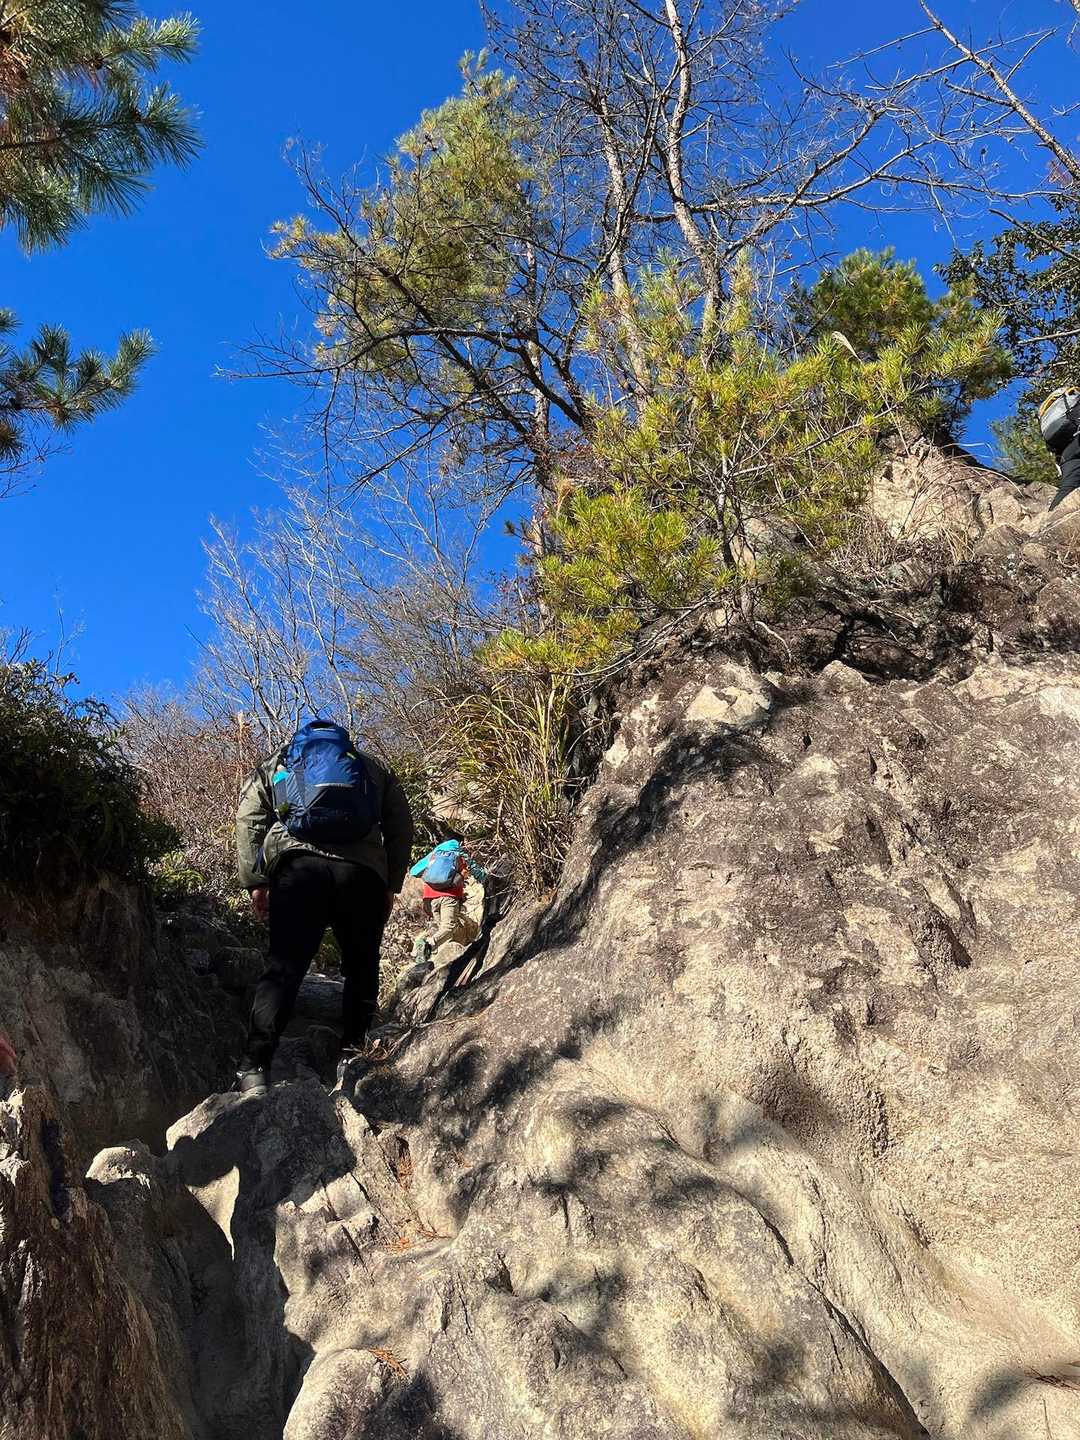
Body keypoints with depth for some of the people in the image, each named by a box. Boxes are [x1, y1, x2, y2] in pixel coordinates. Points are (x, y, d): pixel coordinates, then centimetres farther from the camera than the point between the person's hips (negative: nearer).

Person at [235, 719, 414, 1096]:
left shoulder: (275, 764, 28)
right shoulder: (375, 767, 29)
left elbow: (248, 821, 14)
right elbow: (401, 828, 20)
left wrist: (254, 882, 12)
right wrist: (392, 885, 21)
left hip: (298, 865, 0)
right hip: (362, 871, 1)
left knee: (283, 966, -2)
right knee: (361, 967, 16)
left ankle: (255, 1068, -12)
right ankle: (352, 1055, 11)